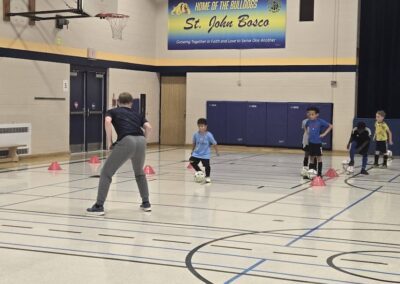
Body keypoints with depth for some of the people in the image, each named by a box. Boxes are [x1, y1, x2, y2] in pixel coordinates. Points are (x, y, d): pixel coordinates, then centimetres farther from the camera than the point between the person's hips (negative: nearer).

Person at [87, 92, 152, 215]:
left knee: (106, 173, 8)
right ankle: (146, 203, 33)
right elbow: (148, 127, 12)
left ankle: (99, 206, 2)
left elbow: (107, 121, -2)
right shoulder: (137, 114, 30)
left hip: (126, 142, -4)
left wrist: (109, 142, 3)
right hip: (140, 142, 4)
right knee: (139, 172, 31)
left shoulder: (113, 111, 22)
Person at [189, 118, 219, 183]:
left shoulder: (209, 135, -16)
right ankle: (200, 172, 16)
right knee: (192, 162, -8)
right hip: (197, 153, 4)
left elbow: (214, 144, -9)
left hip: (205, 154, -4)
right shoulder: (196, 134, -6)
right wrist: (192, 150, 19)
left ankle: (207, 177, 14)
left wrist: (217, 152, -7)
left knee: (206, 165, -13)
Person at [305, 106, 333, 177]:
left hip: (318, 142, -4)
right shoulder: (308, 121, 1)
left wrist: (324, 134, -12)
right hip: (311, 142, 4)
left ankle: (319, 173, 8)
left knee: (319, 157, 3)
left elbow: (330, 126, -11)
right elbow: (306, 127, 26)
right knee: (311, 158, 10)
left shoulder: (320, 121, -12)